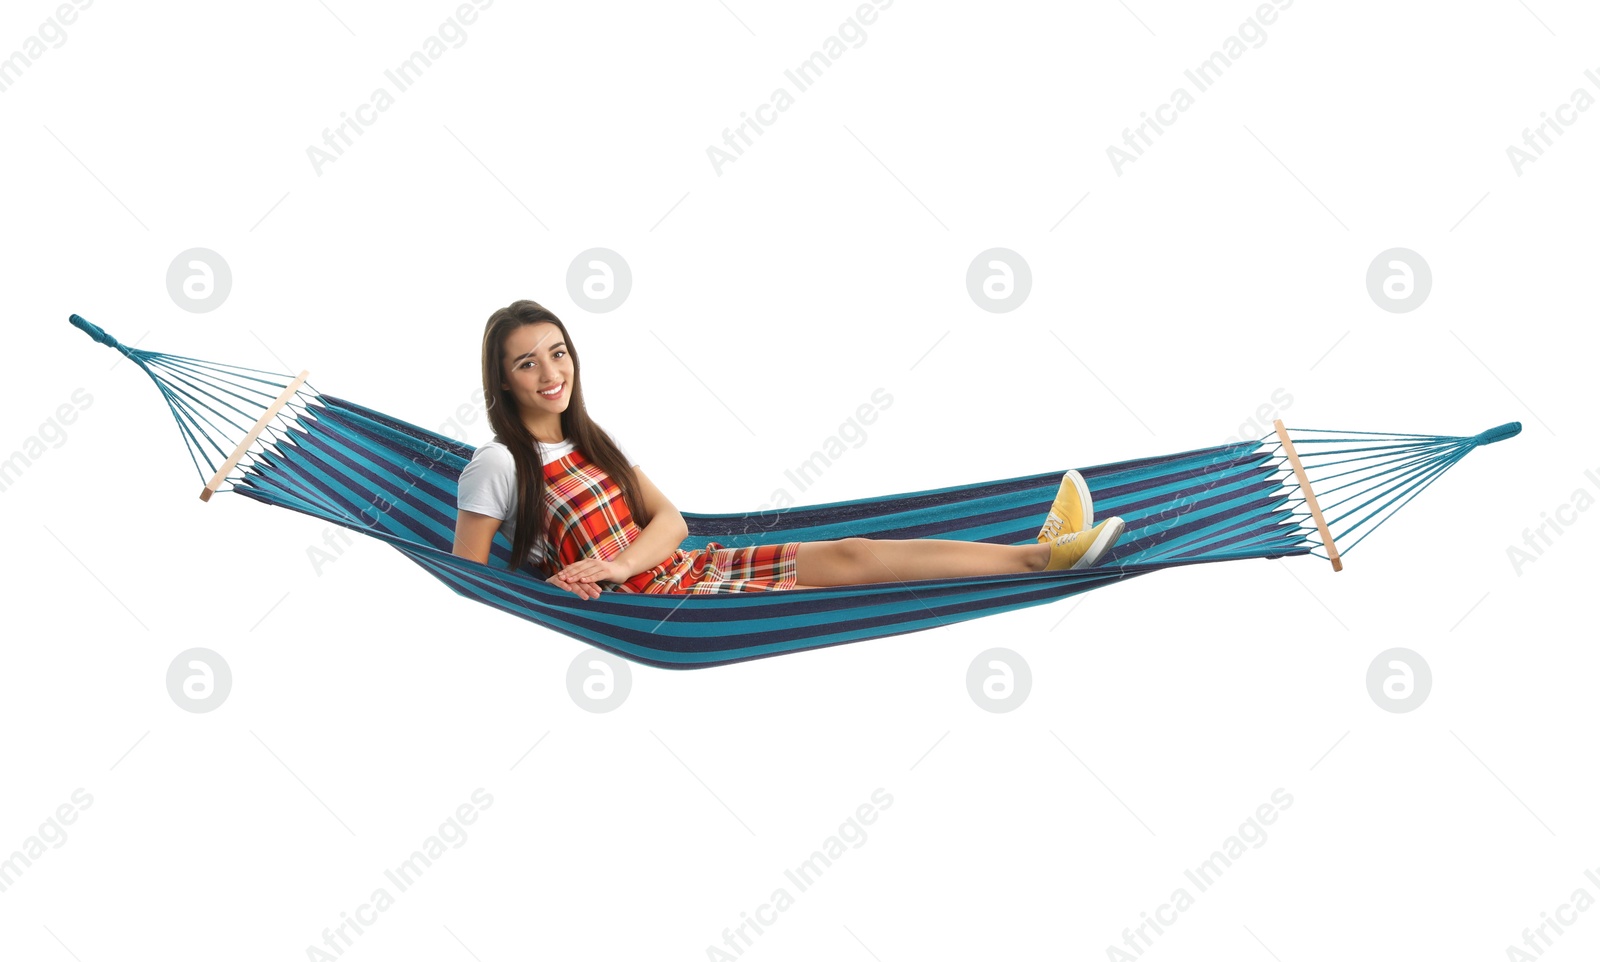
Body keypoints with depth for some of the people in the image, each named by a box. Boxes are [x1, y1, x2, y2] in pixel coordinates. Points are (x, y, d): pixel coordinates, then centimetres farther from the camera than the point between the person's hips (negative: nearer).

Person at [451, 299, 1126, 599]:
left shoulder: (591, 441, 13)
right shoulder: (497, 466, -9)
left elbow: (670, 521, 6)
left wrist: (618, 564, -13)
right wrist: (545, 589, -22)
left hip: (681, 570, 8)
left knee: (849, 554, -6)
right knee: (845, 564, -17)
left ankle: (1040, 554, -9)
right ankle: (1040, 556, -17)